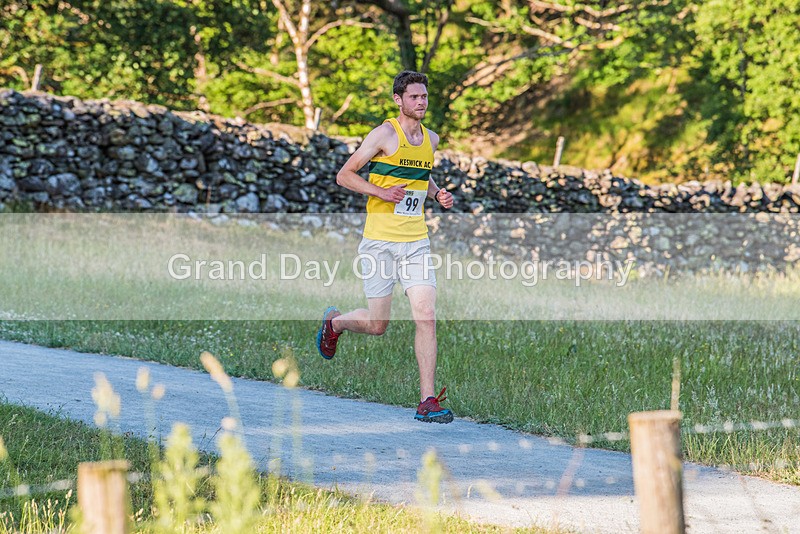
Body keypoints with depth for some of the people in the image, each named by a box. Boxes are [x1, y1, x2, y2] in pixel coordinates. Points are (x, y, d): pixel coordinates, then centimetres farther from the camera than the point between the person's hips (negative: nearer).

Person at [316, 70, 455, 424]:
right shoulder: (385, 134, -8)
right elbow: (344, 175, -5)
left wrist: (437, 194, 9)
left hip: (416, 243, 5)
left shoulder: (431, 139, 11)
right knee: (377, 325, 2)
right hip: (380, 242, -5)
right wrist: (381, 191, -19)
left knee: (426, 317, -9)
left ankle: (427, 402, -8)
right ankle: (334, 323, 36)